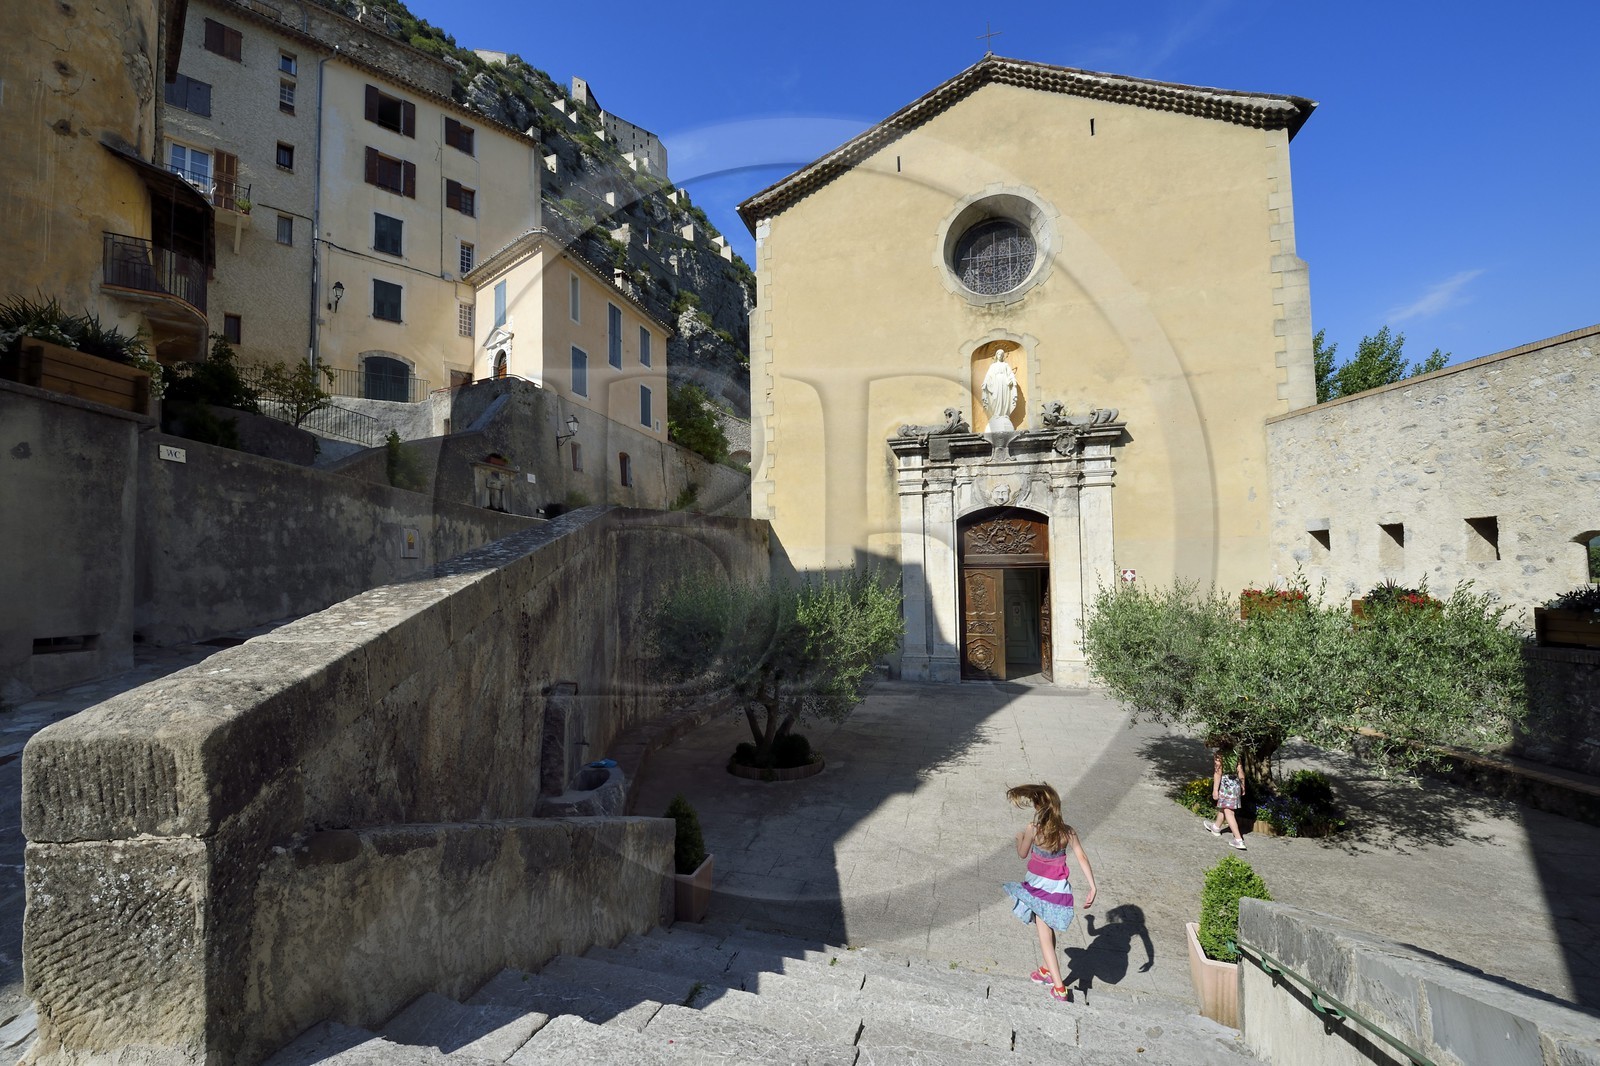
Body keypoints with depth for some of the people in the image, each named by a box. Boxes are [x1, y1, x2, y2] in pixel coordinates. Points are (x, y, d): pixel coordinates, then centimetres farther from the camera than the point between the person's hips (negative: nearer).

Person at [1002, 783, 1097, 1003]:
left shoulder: (1032, 828, -21)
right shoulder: (1068, 831, -12)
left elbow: (1022, 855, -5)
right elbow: (1082, 858, -17)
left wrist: (1019, 837, 13)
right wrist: (1092, 887, -12)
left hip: (1038, 886, -4)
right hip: (1058, 888, 4)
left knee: (1045, 937, 8)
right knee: (1048, 931, 25)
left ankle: (1059, 987, 7)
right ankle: (1046, 970, 42)